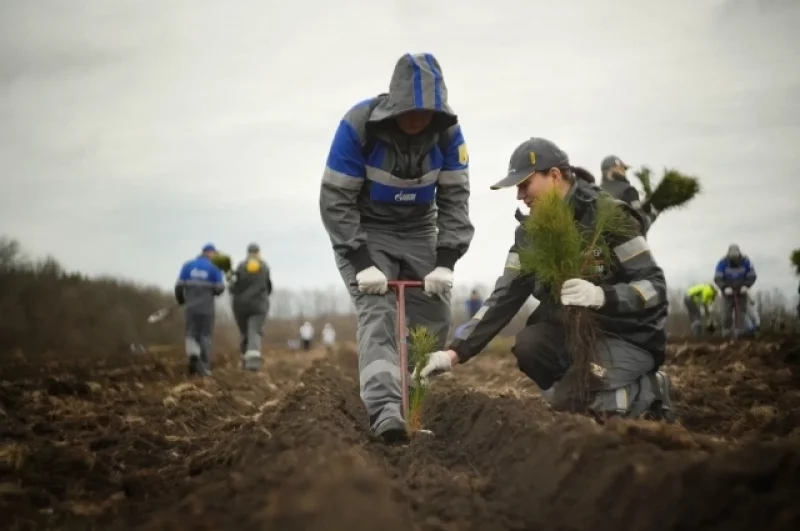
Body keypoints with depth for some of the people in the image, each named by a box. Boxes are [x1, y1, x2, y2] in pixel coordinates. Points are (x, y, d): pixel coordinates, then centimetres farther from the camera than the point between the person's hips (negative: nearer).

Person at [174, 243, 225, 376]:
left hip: (190, 307, 2)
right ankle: (204, 367, 5)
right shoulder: (214, 268, -4)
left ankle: (193, 355, -19)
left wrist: (180, 300, 18)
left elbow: (179, 286, 0)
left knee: (191, 335, 10)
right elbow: (219, 289, -6)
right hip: (207, 307, -1)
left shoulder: (188, 265, 3)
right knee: (205, 336, 9)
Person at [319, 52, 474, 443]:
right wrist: (362, 263, -26)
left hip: (419, 232, 4)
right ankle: (385, 411, -37)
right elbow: (336, 200, -20)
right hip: (364, 232, -4)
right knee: (376, 313, -23)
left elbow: (455, 198, -7)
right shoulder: (358, 125, -25)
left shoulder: (447, 130, -15)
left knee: (434, 320, -3)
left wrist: (445, 262, -16)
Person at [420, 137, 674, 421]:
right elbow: (505, 296, -1)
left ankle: (649, 392, 0)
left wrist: (601, 295, -40)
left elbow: (655, 286, -20)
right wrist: (456, 352, -11)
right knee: (528, 344, -24)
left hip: (628, 337, -6)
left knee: (569, 398, -27)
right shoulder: (530, 231, 0)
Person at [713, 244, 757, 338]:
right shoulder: (722, 263, -16)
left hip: (741, 292, 1)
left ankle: (738, 332, -5)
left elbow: (752, 276, -7)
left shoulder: (745, 262, -13)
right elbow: (717, 278, -17)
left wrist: (746, 286, -24)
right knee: (726, 313, -11)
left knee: (741, 312, -8)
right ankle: (726, 332, 2)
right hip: (728, 292, -1)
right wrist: (725, 288, -33)